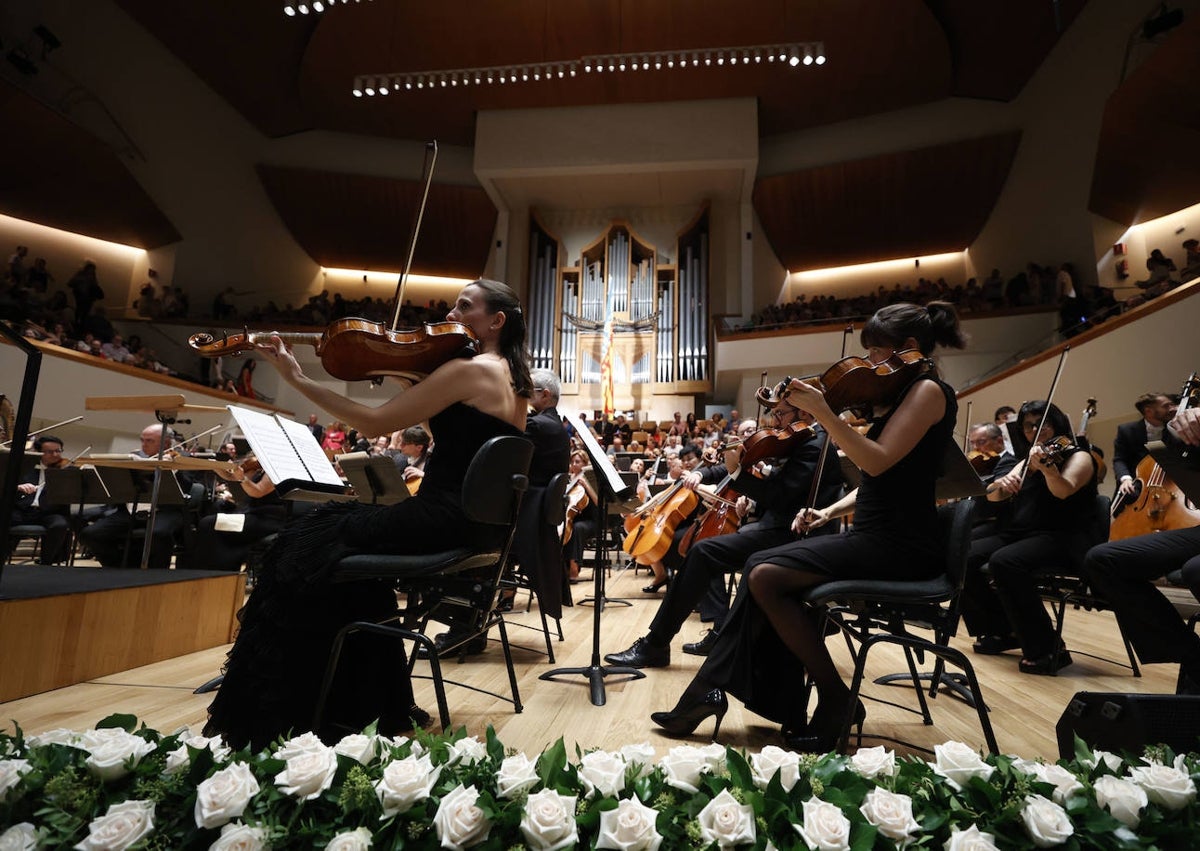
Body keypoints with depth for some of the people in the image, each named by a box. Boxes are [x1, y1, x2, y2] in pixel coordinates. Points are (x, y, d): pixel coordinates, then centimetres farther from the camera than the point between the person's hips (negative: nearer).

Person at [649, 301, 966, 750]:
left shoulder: (928, 390, -9)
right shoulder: (902, 393, 20)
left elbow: (877, 462, -23)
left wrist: (822, 412, -26)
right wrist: (832, 510, 7)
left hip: (898, 544, -10)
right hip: (871, 533, 10)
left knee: (766, 576, -19)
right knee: (762, 568, -3)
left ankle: (836, 701, -5)